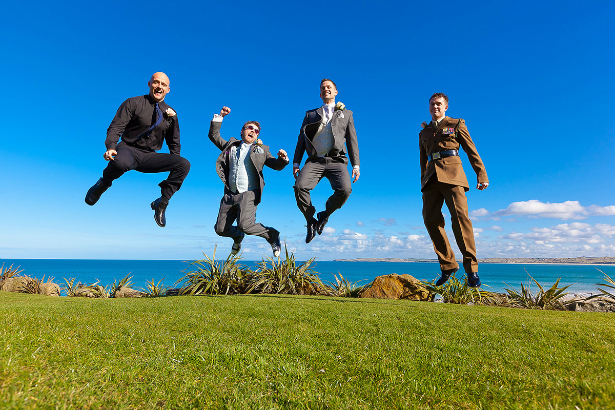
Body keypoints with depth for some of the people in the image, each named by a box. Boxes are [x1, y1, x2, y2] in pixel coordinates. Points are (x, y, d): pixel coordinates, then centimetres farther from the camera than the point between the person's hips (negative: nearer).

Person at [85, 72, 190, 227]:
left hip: (149, 157, 3)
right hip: (128, 150, -3)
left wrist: (175, 165, 10)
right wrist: (111, 147, -26)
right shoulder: (134, 103, 2)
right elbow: (116, 127, -7)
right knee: (121, 162, -41)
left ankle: (162, 202, -12)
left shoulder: (170, 113, 12)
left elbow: (174, 142, 20)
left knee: (184, 164, -21)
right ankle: (103, 184, -2)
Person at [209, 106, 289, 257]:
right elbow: (214, 135, 23)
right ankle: (238, 237, 38)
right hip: (230, 194, 4)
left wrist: (282, 159, -17)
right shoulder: (231, 145, 20)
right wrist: (220, 117, 14)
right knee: (220, 229, 3)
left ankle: (272, 235, 2)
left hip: (249, 193, -4)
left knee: (245, 225, -25)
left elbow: (276, 165, 6)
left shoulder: (261, 149, 13)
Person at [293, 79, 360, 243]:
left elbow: (352, 141, 16)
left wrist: (356, 165, 4)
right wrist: (296, 163, 4)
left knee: (344, 190, -27)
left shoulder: (346, 114, 23)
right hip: (315, 160, 1)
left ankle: (325, 214, 2)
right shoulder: (311, 114, 24)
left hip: (336, 160, 0)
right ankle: (311, 220, -2)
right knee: (300, 187, -26)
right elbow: (302, 138, 17)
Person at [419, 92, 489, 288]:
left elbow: (472, 151, 10)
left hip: (451, 173, -4)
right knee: (430, 219, -8)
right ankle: (448, 265, 3)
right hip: (431, 177, 4)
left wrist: (481, 175, 1)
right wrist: (423, 183, 23)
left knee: (459, 214, -19)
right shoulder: (424, 132, 25)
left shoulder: (456, 124, 15)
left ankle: (471, 268, -16)